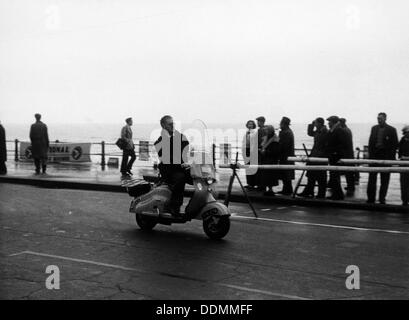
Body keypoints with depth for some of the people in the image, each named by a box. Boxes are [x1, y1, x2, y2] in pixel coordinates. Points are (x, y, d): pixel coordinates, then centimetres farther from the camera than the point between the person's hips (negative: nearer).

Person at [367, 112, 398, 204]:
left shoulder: (391, 130, -2)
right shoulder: (374, 128, 10)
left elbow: (395, 144, -1)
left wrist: (391, 157, -8)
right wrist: (370, 153, 2)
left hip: (386, 157, -3)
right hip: (374, 155, 3)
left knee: (384, 180, 3)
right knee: (372, 178, 1)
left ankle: (382, 199, 10)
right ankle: (371, 198, 6)